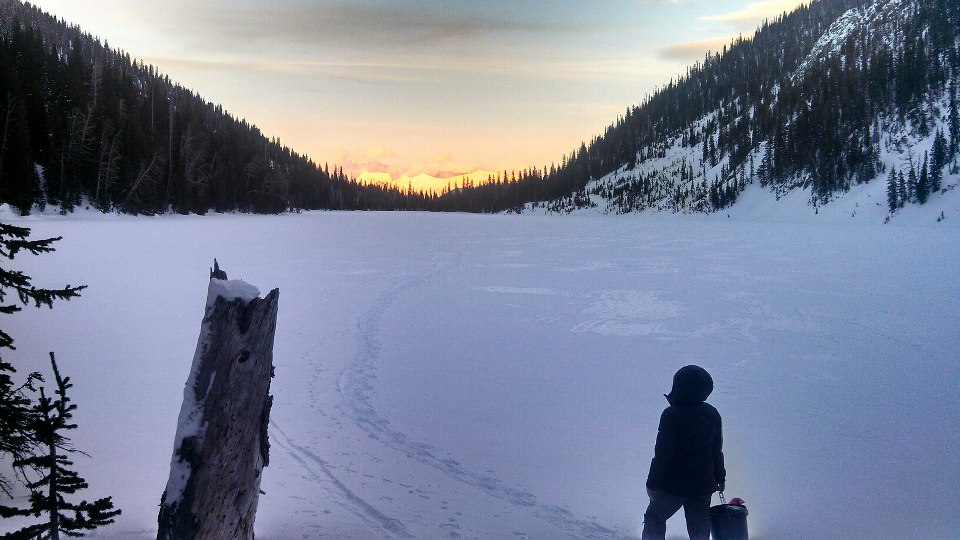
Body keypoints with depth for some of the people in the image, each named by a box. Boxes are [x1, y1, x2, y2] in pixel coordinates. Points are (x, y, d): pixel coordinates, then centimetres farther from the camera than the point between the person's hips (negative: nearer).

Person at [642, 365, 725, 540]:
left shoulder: (671, 415, -19)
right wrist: (720, 478, 22)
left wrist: (652, 483, -9)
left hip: (674, 484, -5)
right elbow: (717, 451, 10)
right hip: (704, 485, 5)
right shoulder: (712, 414, 0)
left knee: (654, 518, 16)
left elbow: (662, 455, -18)